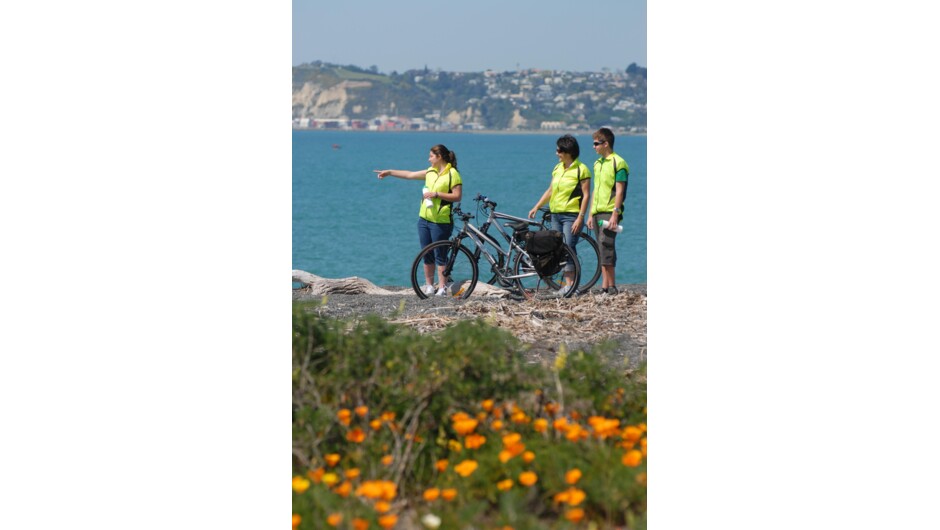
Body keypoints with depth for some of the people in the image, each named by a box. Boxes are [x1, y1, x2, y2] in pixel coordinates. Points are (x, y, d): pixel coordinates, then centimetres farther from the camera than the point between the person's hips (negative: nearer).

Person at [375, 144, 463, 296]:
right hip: (424, 218, 7)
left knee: (440, 255, -4)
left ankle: (442, 287, 0)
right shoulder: (431, 172, 13)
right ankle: (429, 285, 15)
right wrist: (389, 172, 23)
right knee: (427, 254, 9)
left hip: (441, 221, -7)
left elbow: (457, 196, -13)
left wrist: (437, 194, -17)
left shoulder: (452, 174, -8)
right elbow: (410, 175, 22)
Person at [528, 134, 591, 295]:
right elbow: (550, 191, 21)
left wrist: (580, 218, -16)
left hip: (571, 215, -7)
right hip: (555, 214, 7)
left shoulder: (581, 170, -8)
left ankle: (571, 283, -11)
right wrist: (536, 207, 15)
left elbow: (586, 195, -11)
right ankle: (567, 283, 8)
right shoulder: (557, 168, 13)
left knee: (568, 248, -12)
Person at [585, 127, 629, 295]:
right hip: (598, 212, 8)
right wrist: (591, 214, 17)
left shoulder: (618, 163, -8)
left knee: (606, 246, -15)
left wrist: (615, 214, -18)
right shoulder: (598, 163, 17)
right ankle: (605, 285, 7)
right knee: (603, 249, 7)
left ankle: (611, 285, -15)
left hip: (610, 212, -8)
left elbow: (619, 191, -12)